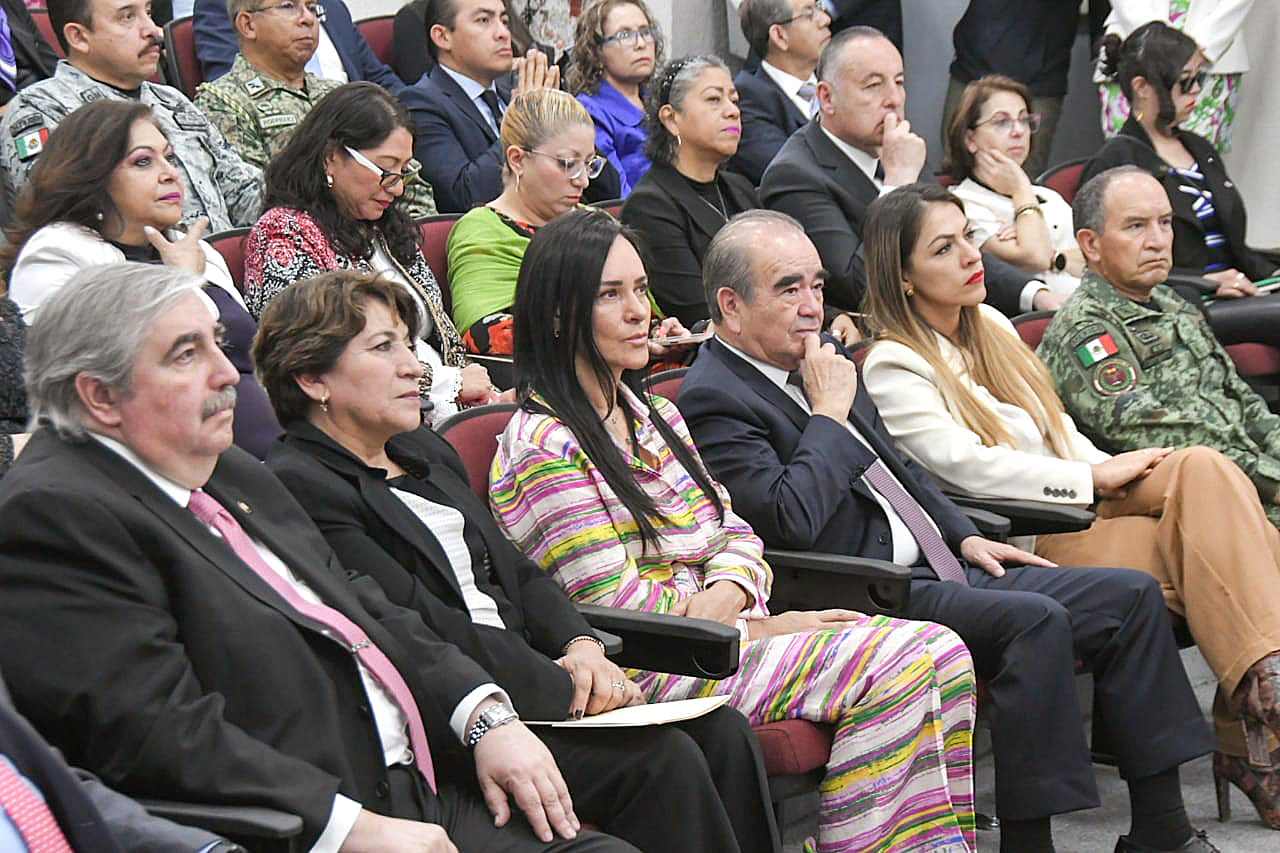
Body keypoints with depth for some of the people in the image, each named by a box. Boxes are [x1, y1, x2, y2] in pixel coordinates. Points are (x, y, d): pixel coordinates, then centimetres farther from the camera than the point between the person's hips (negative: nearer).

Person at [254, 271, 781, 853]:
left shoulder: (426, 453, 21)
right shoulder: (301, 485, -10)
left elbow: (516, 572, 20)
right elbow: (421, 628, -16)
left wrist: (580, 646, -1)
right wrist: (566, 687, -13)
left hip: (523, 681, 9)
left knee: (719, 730, -11)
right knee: (663, 762, -24)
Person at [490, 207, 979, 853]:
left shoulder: (657, 418, 19)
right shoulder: (542, 446, -9)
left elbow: (735, 534, 17)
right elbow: (611, 603, -14)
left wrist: (726, 594, -7)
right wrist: (758, 631, -11)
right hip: (639, 672, -8)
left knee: (940, 653, -12)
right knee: (896, 668, -22)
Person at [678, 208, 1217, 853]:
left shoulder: (818, 362, 18)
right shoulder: (711, 400, -11)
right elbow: (792, 519, -24)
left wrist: (965, 537, 15)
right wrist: (829, 413, -14)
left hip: (938, 572, 10)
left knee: (1131, 596, 0)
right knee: (1035, 620, -31)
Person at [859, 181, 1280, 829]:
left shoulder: (991, 327, 20)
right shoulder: (894, 367, -4)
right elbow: (966, 464, -14)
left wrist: (1119, 475, 2)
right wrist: (1093, 478, -11)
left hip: (1079, 508, 7)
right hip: (1023, 544, -7)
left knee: (1203, 469, -24)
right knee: (1210, 542, -28)